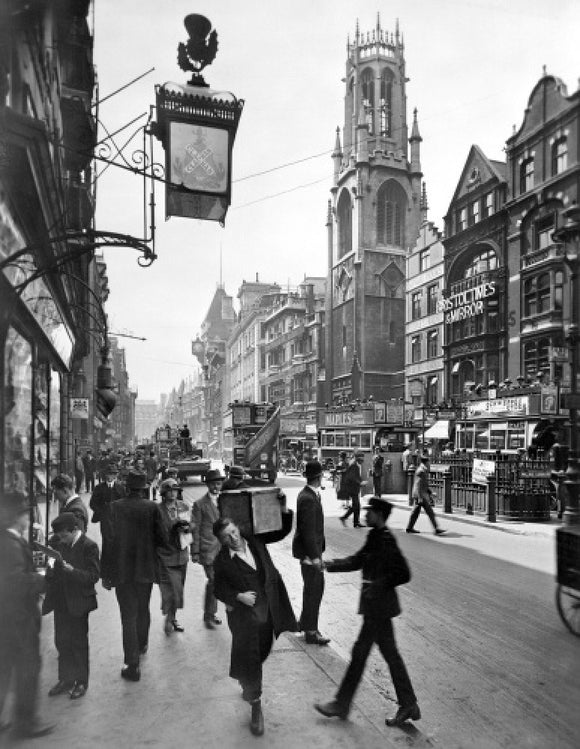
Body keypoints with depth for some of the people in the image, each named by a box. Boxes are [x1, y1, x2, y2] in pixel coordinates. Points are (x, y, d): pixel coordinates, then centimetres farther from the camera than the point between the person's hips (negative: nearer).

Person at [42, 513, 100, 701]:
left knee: (78, 643, 8)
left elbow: (93, 576, -20)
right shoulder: (56, 542, 0)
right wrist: (50, 569, -9)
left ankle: (81, 682, 25)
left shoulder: (89, 547, -17)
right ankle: (65, 680, 31)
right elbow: (50, 565, 12)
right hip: (60, 601, 5)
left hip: (78, 602, -5)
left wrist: (69, 569, -30)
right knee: (61, 641, 14)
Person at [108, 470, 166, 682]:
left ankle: (132, 666, 4)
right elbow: (162, 539, -10)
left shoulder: (114, 507, -11)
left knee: (128, 616, 4)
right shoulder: (152, 507, -10)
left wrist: (106, 573, -1)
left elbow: (108, 540, -9)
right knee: (143, 610, 24)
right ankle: (142, 645, 45)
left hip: (122, 569, -1)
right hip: (146, 568, 2)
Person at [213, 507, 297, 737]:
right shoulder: (221, 561, -11)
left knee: (261, 653, 19)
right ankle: (256, 706, 13)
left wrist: (284, 510, -13)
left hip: (268, 612, 4)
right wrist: (238, 596, -20)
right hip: (244, 616, -4)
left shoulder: (255, 541, -2)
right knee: (248, 658, -4)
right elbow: (219, 589, -5)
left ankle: (249, 688, 47)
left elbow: (282, 531, 2)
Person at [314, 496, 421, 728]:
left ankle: (341, 705, 16)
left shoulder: (386, 541, -21)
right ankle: (408, 706, 24)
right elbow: (356, 561, 15)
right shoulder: (375, 538, 6)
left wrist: (378, 584, -19)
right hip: (376, 605, 9)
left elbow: (404, 574, -21)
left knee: (360, 651, 3)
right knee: (390, 654, 14)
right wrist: (329, 565, 9)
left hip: (379, 606, -9)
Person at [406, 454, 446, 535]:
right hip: (421, 495, -10)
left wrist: (430, 492, 22)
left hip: (422, 494, 10)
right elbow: (418, 485, -22)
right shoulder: (420, 471, -18)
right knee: (430, 512, -8)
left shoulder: (424, 470, 14)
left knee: (416, 511, 14)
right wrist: (420, 498, -23)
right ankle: (436, 529, -6)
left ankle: (410, 528, 19)